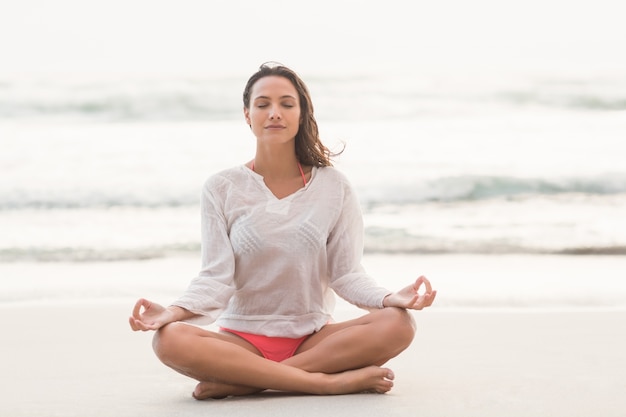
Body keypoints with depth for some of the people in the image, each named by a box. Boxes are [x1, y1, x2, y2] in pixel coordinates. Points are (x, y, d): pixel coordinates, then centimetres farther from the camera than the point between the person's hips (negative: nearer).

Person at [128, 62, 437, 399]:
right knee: (170, 339, -32)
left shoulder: (333, 187, 4)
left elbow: (346, 273, -1)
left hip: (312, 338, 2)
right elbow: (216, 278, -6)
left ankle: (238, 382, -25)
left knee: (398, 324, -27)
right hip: (243, 339, -1)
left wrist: (392, 298, -21)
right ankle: (332, 381, -32)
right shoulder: (222, 189, 2)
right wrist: (173, 312, -25)